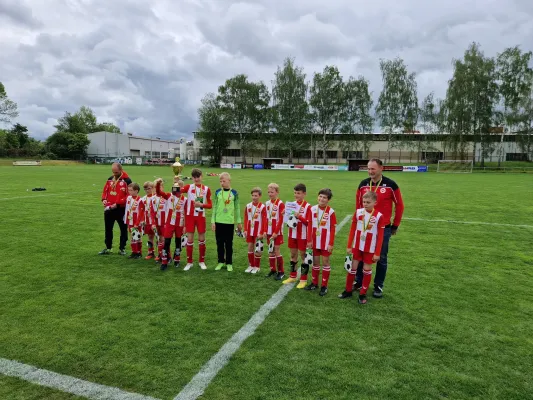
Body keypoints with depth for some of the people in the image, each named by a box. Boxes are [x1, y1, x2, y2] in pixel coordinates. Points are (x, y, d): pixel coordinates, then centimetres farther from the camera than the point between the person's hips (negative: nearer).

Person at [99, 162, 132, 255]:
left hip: (121, 209, -6)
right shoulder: (110, 179, 9)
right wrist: (104, 199, -3)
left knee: (123, 229, 7)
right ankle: (108, 248, 26)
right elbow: (105, 190, 16)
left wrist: (118, 203, -21)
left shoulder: (126, 181, -11)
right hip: (109, 209, 6)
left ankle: (122, 248, 19)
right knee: (108, 228, 13)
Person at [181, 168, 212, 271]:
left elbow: (210, 205, 3)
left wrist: (202, 204, -14)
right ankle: (189, 262, 15)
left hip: (201, 216, 0)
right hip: (190, 216, 0)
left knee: (202, 239, 7)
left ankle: (202, 261, 22)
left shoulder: (206, 189, 2)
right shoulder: (189, 187, 2)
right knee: (190, 239, 3)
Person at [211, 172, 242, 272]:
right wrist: (213, 221, 0)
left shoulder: (234, 193, 0)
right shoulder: (217, 192, 2)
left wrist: (239, 222, 5)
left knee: (229, 243, 5)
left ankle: (229, 263, 16)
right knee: (219, 243, 8)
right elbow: (214, 207, 4)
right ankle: (221, 262, 21)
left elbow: (237, 208, 4)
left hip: (230, 222, -1)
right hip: (219, 221, 1)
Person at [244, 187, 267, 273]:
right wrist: (245, 230, 5)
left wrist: (262, 232, -11)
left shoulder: (262, 207, -11)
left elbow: (264, 221, -10)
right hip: (250, 231, 5)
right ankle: (251, 265, 24)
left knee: (258, 249, 0)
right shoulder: (248, 206, 3)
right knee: (250, 248, 11)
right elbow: (246, 219, 9)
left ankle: (257, 267, 14)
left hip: (258, 232, -4)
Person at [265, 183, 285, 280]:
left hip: (277, 232, -6)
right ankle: (273, 270, 24)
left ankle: (281, 272, 9)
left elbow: (280, 220, -13)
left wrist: (276, 232, -16)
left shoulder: (280, 204, -11)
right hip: (269, 232, 6)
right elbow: (266, 219, 12)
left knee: (277, 251, -3)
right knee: (270, 251, 12)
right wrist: (265, 231, 7)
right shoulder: (267, 203, 8)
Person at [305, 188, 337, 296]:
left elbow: (333, 229, -9)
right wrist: (309, 240, 0)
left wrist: (331, 243, -11)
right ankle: (314, 283, 28)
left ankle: (324, 286, 15)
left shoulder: (331, 212, -11)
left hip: (326, 242, -4)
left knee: (325, 262, 6)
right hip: (315, 241, 4)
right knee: (315, 262, 14)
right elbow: (310, 225, 2)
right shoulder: (313, 209, -1)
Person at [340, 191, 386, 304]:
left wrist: (377, 253, -9)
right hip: (357, 246, 3)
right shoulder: (358, 212, -5)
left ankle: (363, 294, 21)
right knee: (352, 267, 10)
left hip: (370, 248, -3)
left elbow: (380, 236, -9)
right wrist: (349, 246, 0)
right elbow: (352, 229, 1)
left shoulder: (379, 216, -13)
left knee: (367, 270, 8)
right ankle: (348, 291, 25)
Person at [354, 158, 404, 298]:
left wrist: (395, 225, 1)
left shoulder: (390, 185, -8)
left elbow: (399, 205, -1)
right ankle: (358, 282, 26)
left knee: (381, 258, 8)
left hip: (383, 228, -3)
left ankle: (378, 286, 22)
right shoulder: (363, 184, 1)